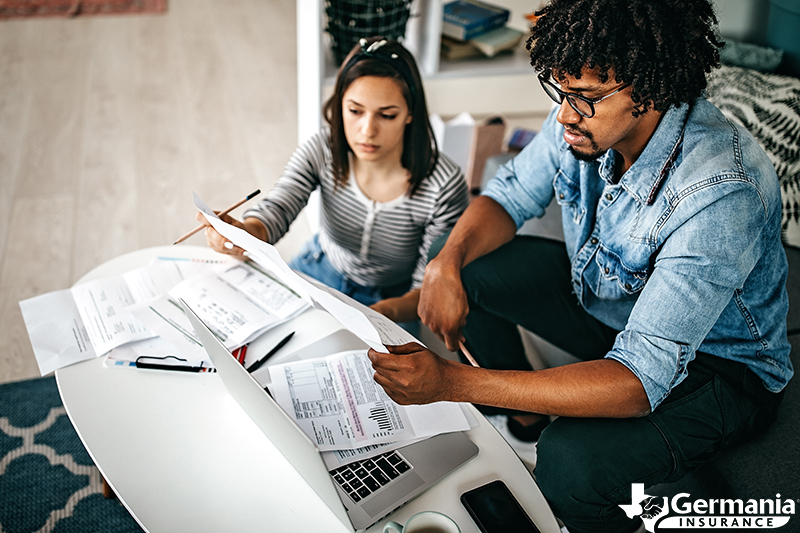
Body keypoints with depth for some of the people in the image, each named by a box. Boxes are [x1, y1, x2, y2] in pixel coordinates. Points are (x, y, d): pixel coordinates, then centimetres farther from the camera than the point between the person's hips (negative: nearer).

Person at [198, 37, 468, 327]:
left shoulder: (445, 186, -27)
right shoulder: (322, 151, -17)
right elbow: (274, 210, -25)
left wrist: (389, 311, -44)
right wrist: (242, 232, -50)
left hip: (392, 299, -3)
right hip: (319, 270, 3)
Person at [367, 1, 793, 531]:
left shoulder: (724, 193, -38)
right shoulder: (586, 117, -18)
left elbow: (642, 381, -40)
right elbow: (510, 195, -1)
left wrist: (451, 381, -46)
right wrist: (447, 263, -24)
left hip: (716, 363, -6)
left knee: (570, 459, -33)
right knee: (467, 272, -6)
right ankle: (520, 415, 19)